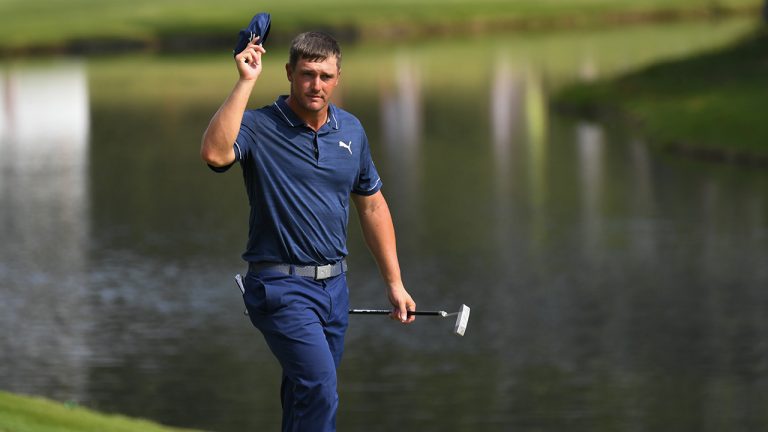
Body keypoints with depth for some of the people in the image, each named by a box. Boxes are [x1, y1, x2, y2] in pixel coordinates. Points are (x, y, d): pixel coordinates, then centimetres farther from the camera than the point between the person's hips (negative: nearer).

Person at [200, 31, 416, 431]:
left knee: (307, 392, 13)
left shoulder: (351, 130, 8)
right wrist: (246, 82, -29)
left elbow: (372, 206, 18)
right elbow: (214, 153, -33)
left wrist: (394, 283, 15)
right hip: (282, 287, -6)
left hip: (334, 286, 6)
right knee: (320, 387, -22)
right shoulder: (259, 127, -10)